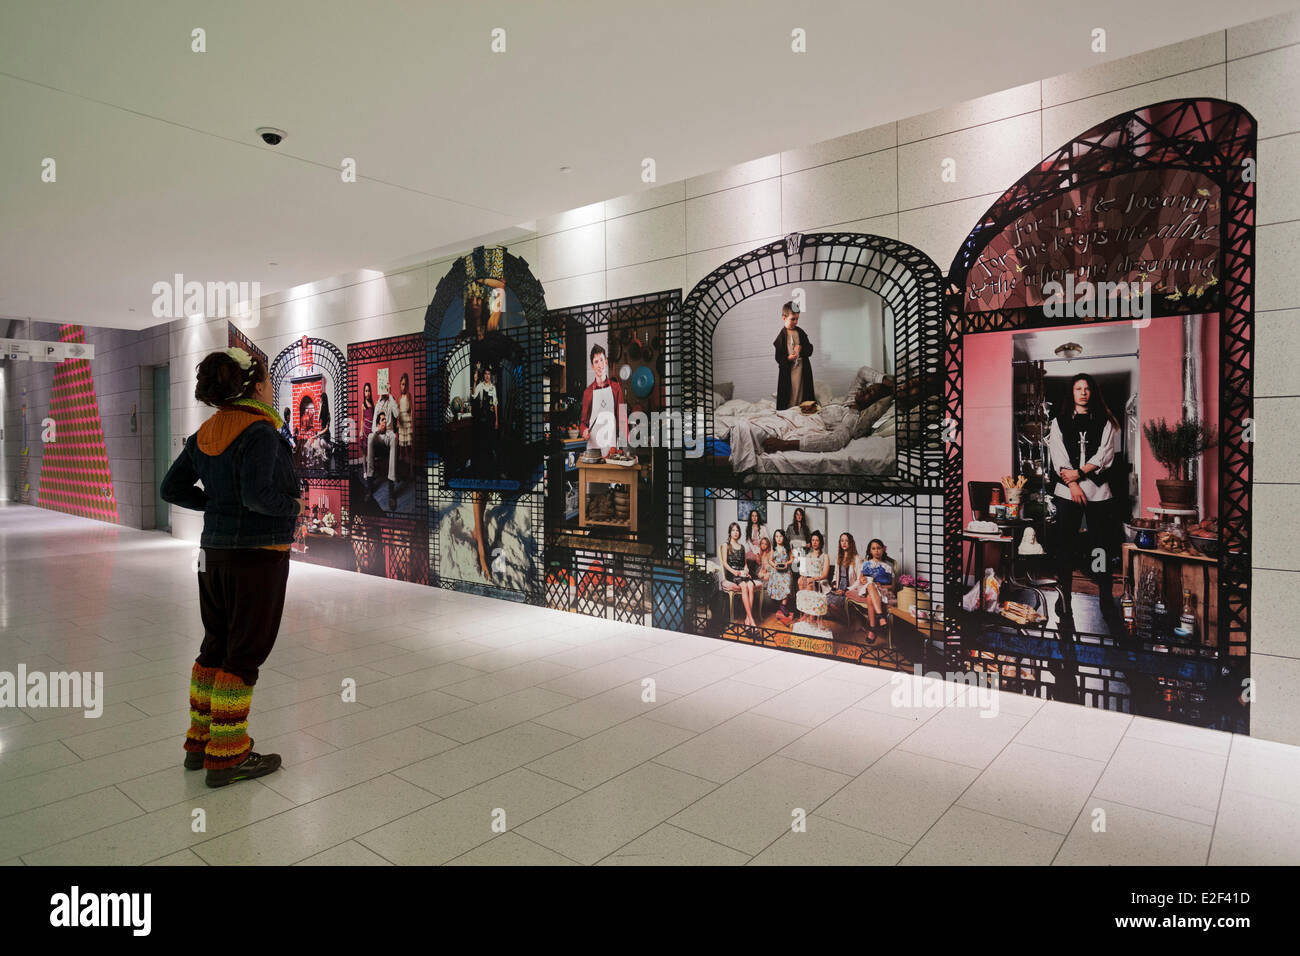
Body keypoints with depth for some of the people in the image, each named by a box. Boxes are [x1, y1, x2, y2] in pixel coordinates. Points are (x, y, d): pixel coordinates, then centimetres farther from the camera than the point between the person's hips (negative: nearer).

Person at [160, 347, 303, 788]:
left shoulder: (205, 433, 7)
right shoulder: (260, 432, -17)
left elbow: (172, 488, 10)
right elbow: (256, 493, -28)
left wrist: (220, 503, 12)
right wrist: (291, 506, -11)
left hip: (216, 552, 8)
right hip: (257, 554, -8)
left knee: (217, 645, 18)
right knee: (246, 653, 1)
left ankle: (200, 741, 28)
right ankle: (225, 756, 10)